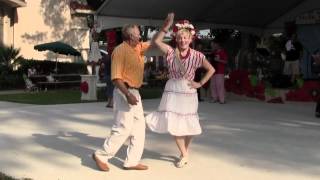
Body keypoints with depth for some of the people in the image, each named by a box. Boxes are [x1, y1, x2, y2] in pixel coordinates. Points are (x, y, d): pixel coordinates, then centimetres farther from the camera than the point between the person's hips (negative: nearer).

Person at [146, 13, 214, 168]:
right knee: (174, 124, -3)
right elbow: (156, 41, -17)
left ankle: (185, 151, 35)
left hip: (188, 92, 0)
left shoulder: (196, 55, -6)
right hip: (172, 91, 1)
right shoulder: (171, 52, -4)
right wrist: (166, 27, -24)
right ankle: (184, 155, 13)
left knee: (188, 125, 10)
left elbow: (211, 70, 2)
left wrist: (200, 83, -4)